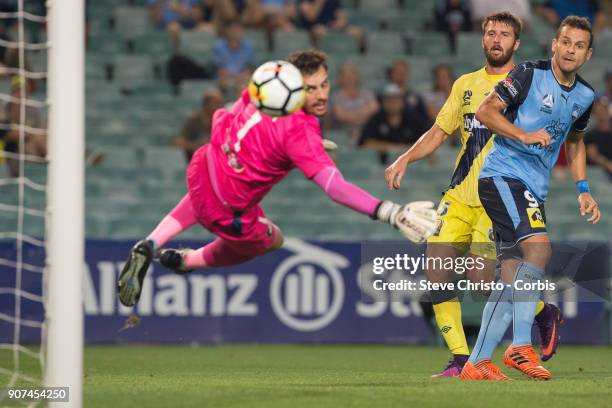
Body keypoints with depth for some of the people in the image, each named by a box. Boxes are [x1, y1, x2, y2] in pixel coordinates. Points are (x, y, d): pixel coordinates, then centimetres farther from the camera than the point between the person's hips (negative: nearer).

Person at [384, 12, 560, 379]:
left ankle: (544, 313, 13)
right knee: (437, 270, -9)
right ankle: (461, 360, -1)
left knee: (481, 278, -15)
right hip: (460, 194, 5)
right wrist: (405, 159, 3)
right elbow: (439, 132, 18)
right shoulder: (466, 84, 16)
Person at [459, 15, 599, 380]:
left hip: (534, 190, 8)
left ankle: (476, 364, 7)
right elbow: (486, 112, -11)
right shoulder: (530, 74, -8)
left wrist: (583, 190, 18)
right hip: (503, 175, -8)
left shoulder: (585, 96, 11)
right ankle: (520, 345, -25)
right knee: (539, 246, -27)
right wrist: (524, 135, -24)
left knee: (514, 282, 3)